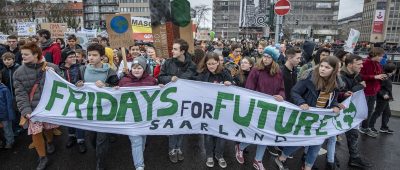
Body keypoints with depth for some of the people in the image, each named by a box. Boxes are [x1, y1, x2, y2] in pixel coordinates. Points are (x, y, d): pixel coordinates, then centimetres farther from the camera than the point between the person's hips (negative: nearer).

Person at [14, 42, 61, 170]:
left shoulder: (52, 67, -7)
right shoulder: (19, 72, -3)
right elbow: (20, 94, -7)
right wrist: (25, 110, -18)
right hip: (34, 108, 1)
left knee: (48, 127, 15)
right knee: (36, 132, 0)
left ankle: (49, 142, 49)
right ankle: (42, 158, 19)